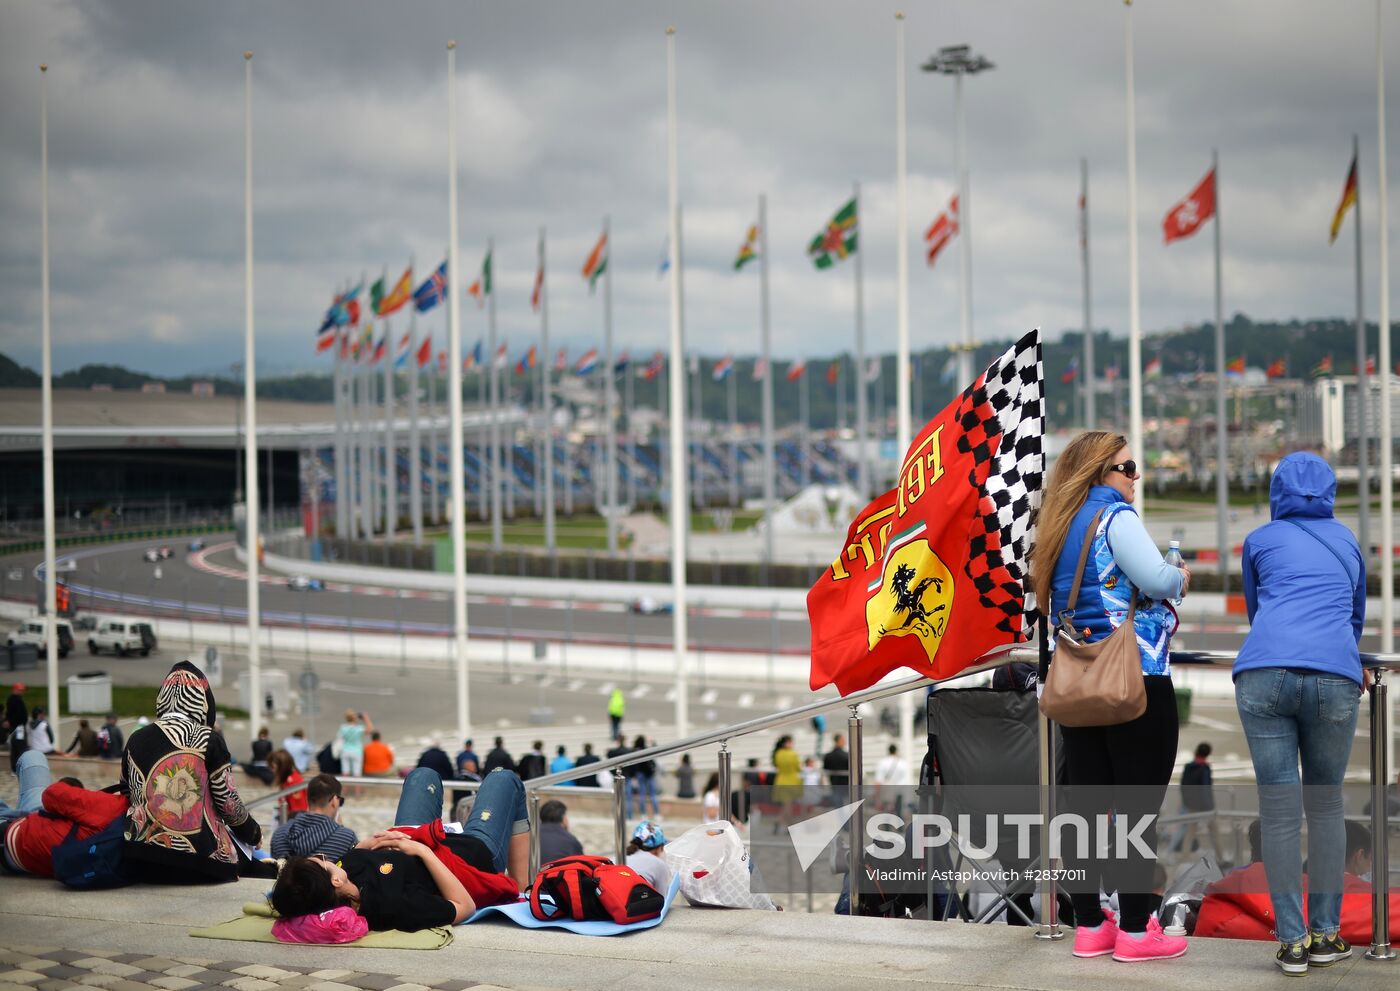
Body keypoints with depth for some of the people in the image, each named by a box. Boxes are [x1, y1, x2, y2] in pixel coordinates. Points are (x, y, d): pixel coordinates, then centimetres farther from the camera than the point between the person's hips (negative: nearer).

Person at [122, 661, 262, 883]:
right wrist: (253, 832, 18)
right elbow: (228, 803, -1)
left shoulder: (136, 740, 7)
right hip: (201, 862, -3)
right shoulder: (209, 740, -4)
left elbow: (126, 796, 15)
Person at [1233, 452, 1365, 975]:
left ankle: (1293, 942, 6)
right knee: (1326, 806, 14)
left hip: (1263, 675, -1)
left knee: (1279, 811, 3)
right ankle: (1326, 935, 17)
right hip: (1335, 677, 1)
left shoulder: (1260, 541, 21)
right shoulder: (1347, 543, 26)